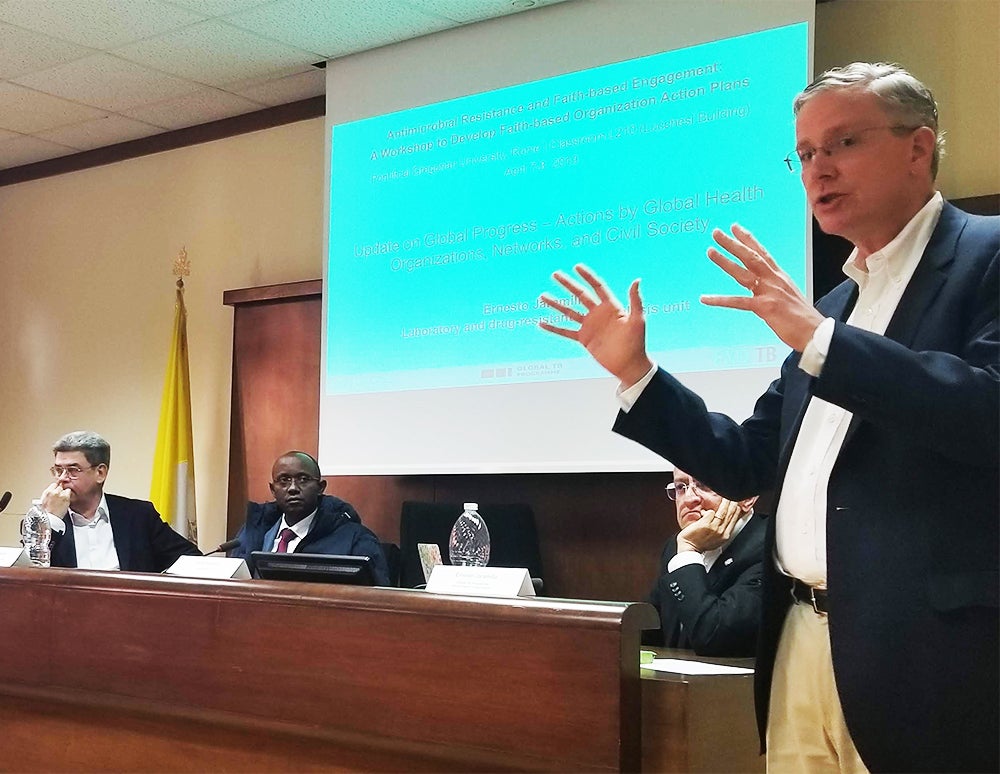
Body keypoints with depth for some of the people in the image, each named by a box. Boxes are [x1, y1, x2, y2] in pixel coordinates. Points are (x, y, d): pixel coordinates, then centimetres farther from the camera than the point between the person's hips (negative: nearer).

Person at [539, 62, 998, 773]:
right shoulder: (833, 306, 18)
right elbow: (746, 466, 17)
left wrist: (817, 337, -22)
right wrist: (634, 370, 9)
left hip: (927, 653, -7)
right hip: (804, 642, 7)